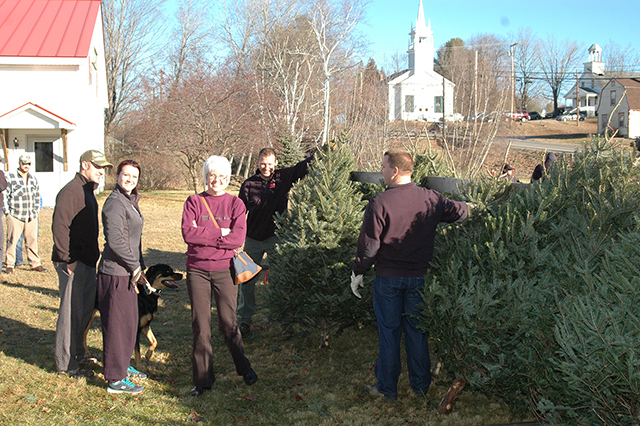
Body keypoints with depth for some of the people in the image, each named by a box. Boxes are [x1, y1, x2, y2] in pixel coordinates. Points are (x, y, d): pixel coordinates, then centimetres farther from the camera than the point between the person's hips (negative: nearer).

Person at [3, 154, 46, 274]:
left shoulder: (33, 179, 15)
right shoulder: (10, 177, 0)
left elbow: (37, 196, 20)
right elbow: (5, 195, 0)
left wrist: (35, 211, 12)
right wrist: (7, 212, -4)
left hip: (31, 217, 4)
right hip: (15, 216, -4)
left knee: (32, 241, 5)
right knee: (12, 241, -3)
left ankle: (35, 264, 13)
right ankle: (10, 265, 7)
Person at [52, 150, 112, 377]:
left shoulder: (88, 191, 17)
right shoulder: (71, 191, -16)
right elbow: (59, 226, -22)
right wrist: (68, 260, -22)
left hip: (87, 262, 10)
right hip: (73, 264, -10)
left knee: (87, 308, 16)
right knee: (71, 312, -2)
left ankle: (77, 353, 30)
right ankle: (66, 363, 7)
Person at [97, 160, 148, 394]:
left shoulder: (130, 201, 14)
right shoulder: (115, 203, -16)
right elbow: (115, 240, -23)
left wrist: (139, 266, 14)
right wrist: (135, 266, -15)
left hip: (127, 272, 10)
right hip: (116, 273, -10)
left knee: (130, 320, 19)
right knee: (118, 324, -3)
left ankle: (123, 365, 35)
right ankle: (115, 379, 6)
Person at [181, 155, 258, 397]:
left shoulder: (235, 204, 2)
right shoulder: (194, 202, 4)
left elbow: (238, 238, -11)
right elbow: (188, 233, -10)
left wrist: (203, 235, -12)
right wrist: (219, 233, -12)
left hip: (224, 270, -1)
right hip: (197, 270, 1)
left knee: (228, 322, 4)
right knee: (200, 325, 4)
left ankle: (244, 368, 26)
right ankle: (203, 379, 15)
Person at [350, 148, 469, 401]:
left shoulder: (379, 203, -16)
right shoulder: (430, 199, -4)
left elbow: (369, 244, -14)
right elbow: (461, 213, 7)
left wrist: (358, 272, -1)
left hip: (388, 278, -3)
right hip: (420, 277, 3)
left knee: (388, 333, 8)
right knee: (417, 332, 15)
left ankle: (387, 389, 18)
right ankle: (421, 386, 26)